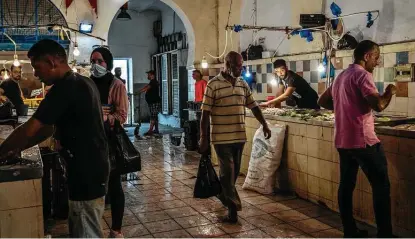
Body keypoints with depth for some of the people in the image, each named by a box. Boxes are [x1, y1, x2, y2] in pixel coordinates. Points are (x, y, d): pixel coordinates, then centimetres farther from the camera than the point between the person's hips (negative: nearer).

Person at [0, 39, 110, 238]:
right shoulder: (82, 83, 10)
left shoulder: (65, 88, -20)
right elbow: (49, 127, 16)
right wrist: (17, 149, 13)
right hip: (92, 167, 10)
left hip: (86, 172, -10)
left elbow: (29, 130, -18)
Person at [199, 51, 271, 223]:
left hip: (239, 136, 6)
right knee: (228, 171, -3)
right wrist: (203, 138, -11)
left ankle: (223, 195, 37)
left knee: (235, 171, 15)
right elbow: (205, 113, -9)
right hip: (221, 137, -6)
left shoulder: (243, 85, 9)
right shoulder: (213, 85, -9)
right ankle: (233, 207, 3)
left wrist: (264, 124, 6)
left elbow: (253, 106, 15)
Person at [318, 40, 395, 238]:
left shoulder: (341, 76, 17)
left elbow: (322, 101, 24)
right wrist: (389, 92, -2)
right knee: (381, 186, 0)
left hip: (343, 140, 9)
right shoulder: (362, 75, -12)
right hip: (363, 140, -9)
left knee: (346, 185, 10)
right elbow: (378, 105, -22)